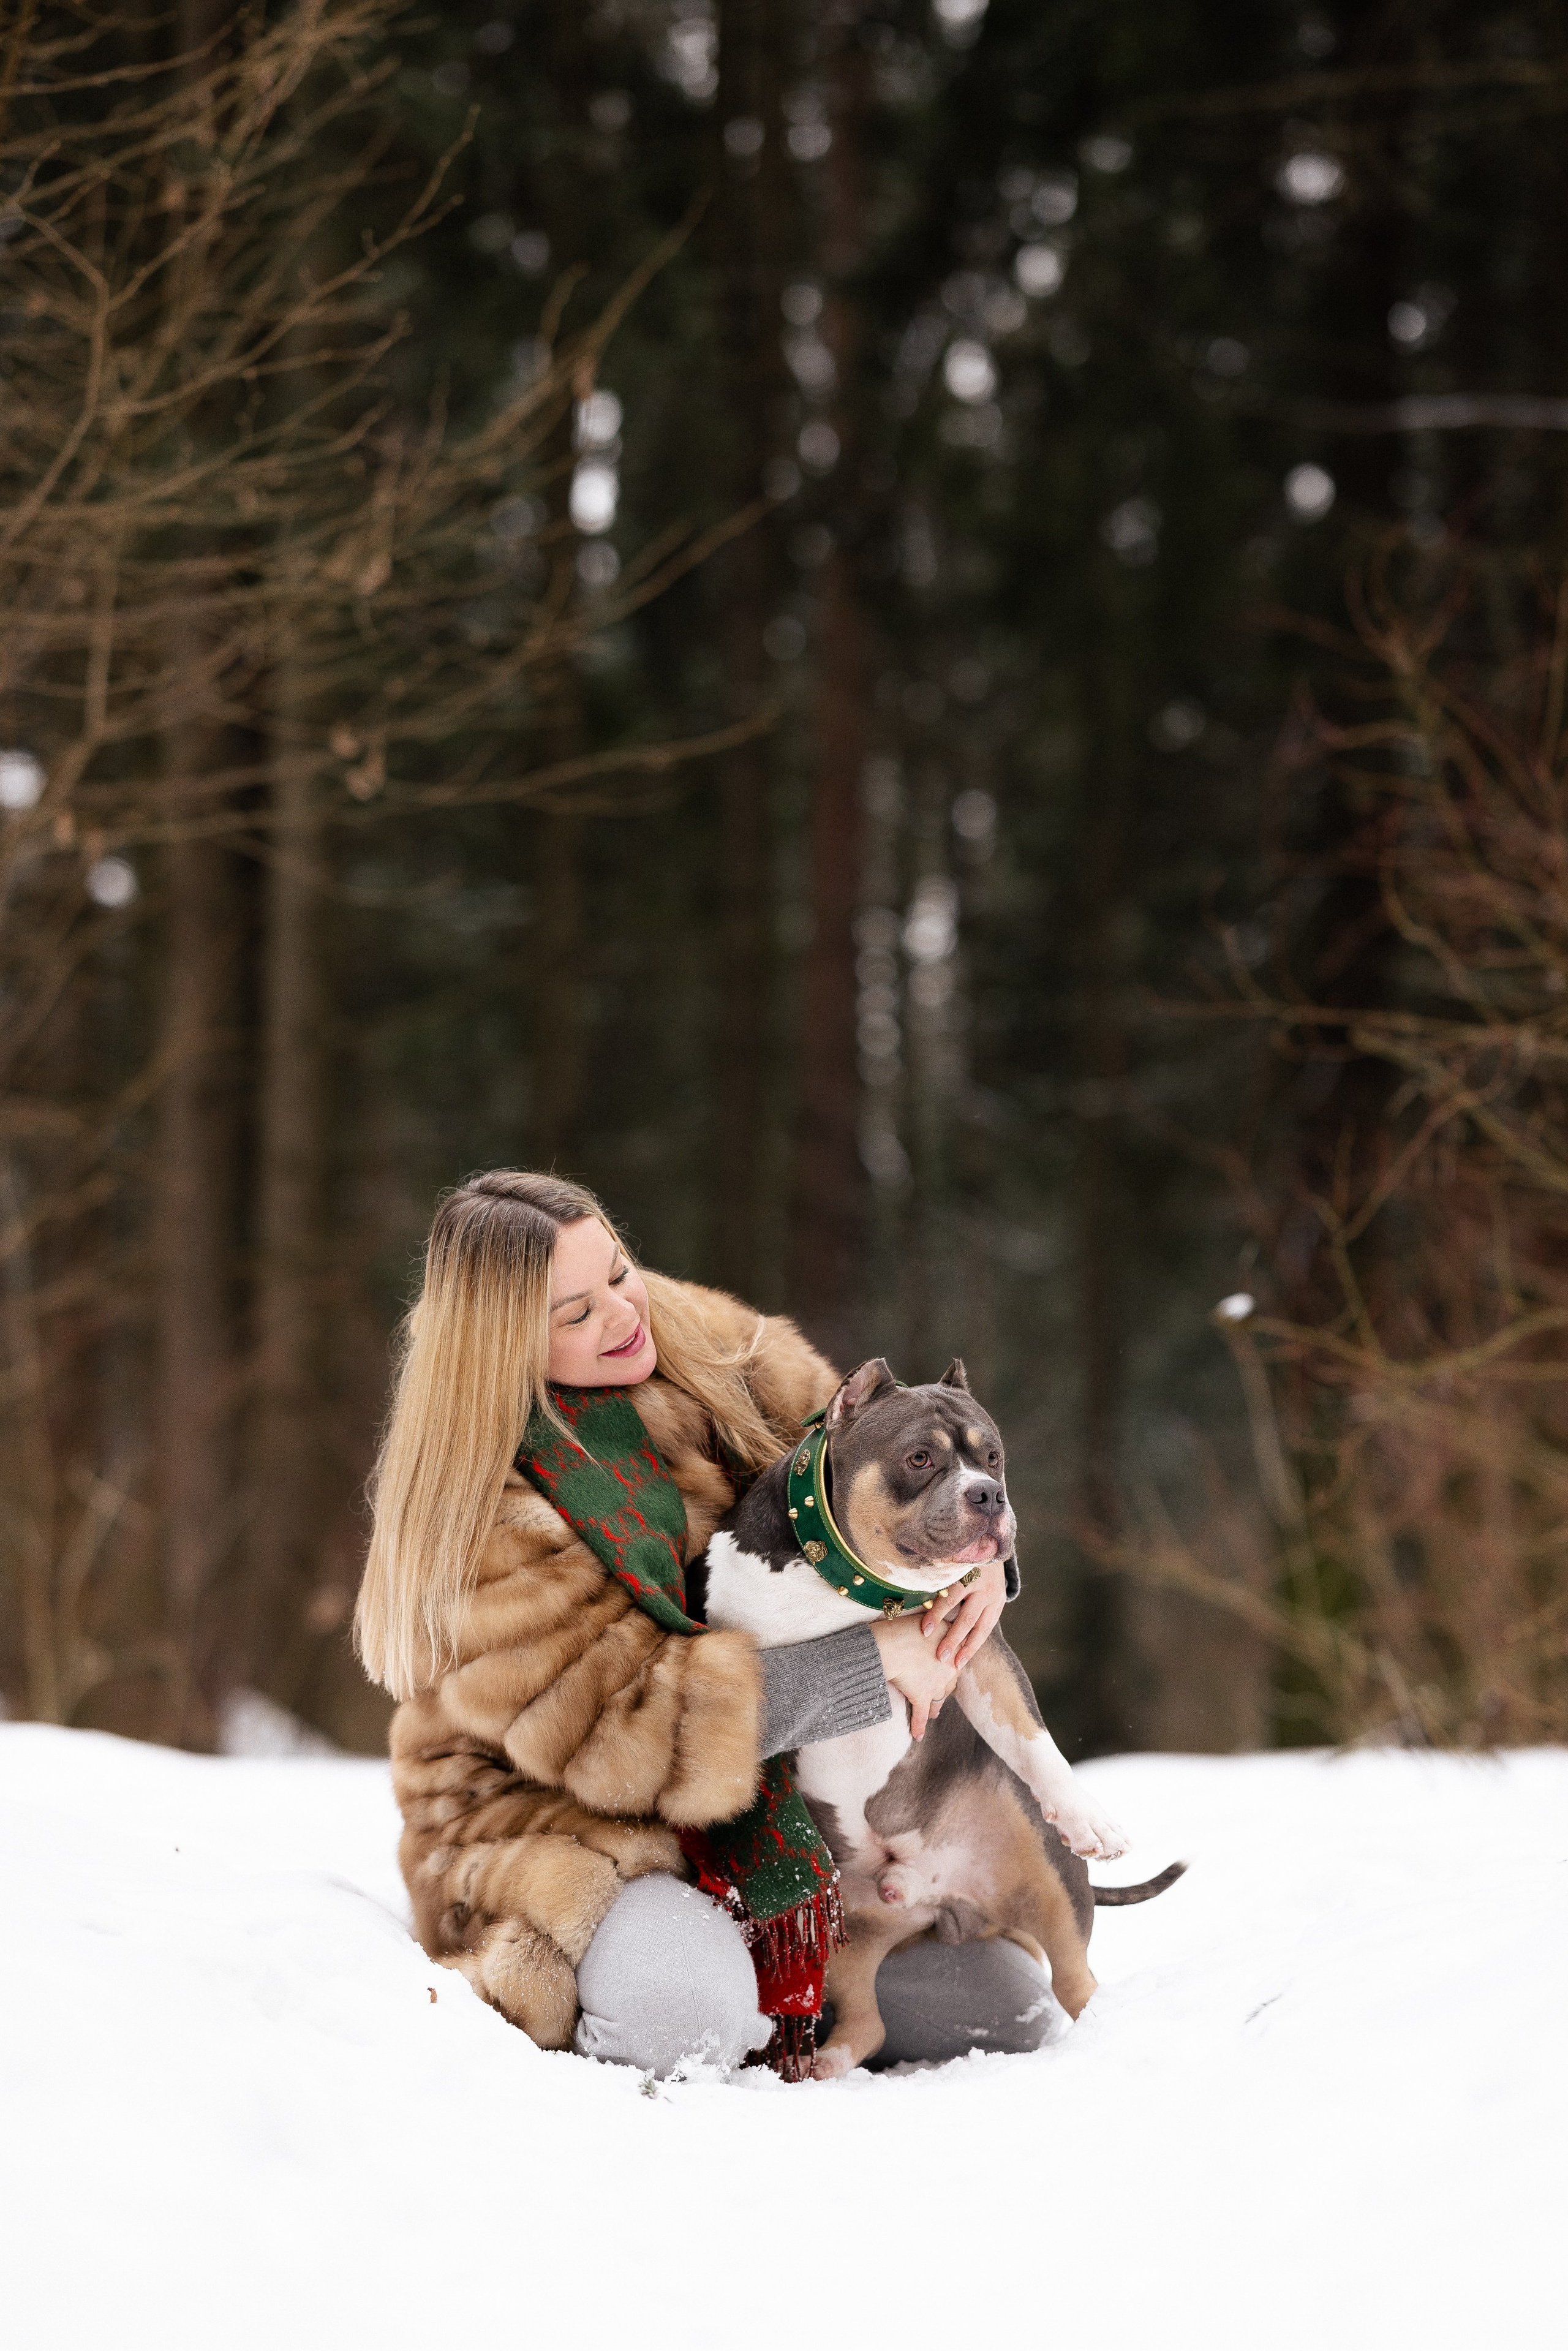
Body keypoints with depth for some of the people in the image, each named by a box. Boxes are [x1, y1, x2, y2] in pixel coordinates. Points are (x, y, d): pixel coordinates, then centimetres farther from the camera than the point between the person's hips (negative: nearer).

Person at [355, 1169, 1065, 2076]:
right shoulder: (482, 1505, -20)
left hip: (769, 1810, 6)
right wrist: (867, 1662, -30)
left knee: (1015, 2016, -4)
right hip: (554, 1832, -6)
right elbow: (602, 1720, -26)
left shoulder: (711, 1348, -2)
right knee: (684, 2019, -38)